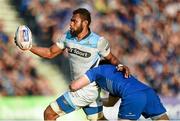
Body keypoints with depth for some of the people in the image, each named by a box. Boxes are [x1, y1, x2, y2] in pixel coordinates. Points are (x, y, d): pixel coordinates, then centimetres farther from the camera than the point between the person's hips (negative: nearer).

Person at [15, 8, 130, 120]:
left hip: (86, 91, -7)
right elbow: (50, 53, 5)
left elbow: (111, 58, -4)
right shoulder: (68, 36, -3)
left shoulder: (98, 41, -18)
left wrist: (120, 65, -25)